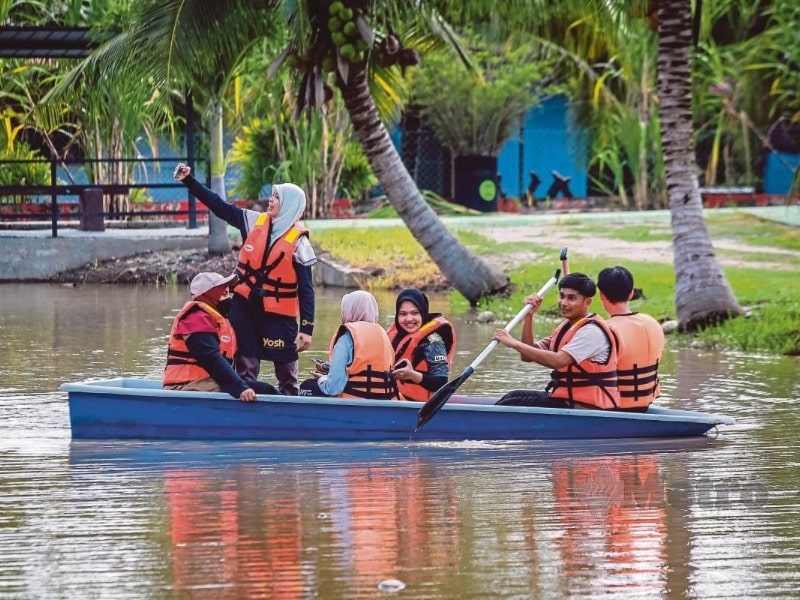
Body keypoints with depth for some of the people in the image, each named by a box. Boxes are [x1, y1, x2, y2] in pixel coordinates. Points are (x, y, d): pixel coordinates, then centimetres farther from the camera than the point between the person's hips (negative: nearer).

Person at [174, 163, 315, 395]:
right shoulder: (255, 222, 2)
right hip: (245, 306, 5)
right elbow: (219, 206, 6)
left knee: (286, 372, 0)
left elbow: (306, 289, -10)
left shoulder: (298, 241, -10)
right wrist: (189, 181, 0)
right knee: (245, 367, 10)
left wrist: (307, 328, -14)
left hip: (278, 315, -5)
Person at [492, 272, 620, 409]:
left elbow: (557, 361, -28)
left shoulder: (592, 331, -15)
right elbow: (527, 356, 13)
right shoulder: (566, 327, 16)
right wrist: (529, 316, 2)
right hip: (567, 400, 10)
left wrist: (514, 343, -27)